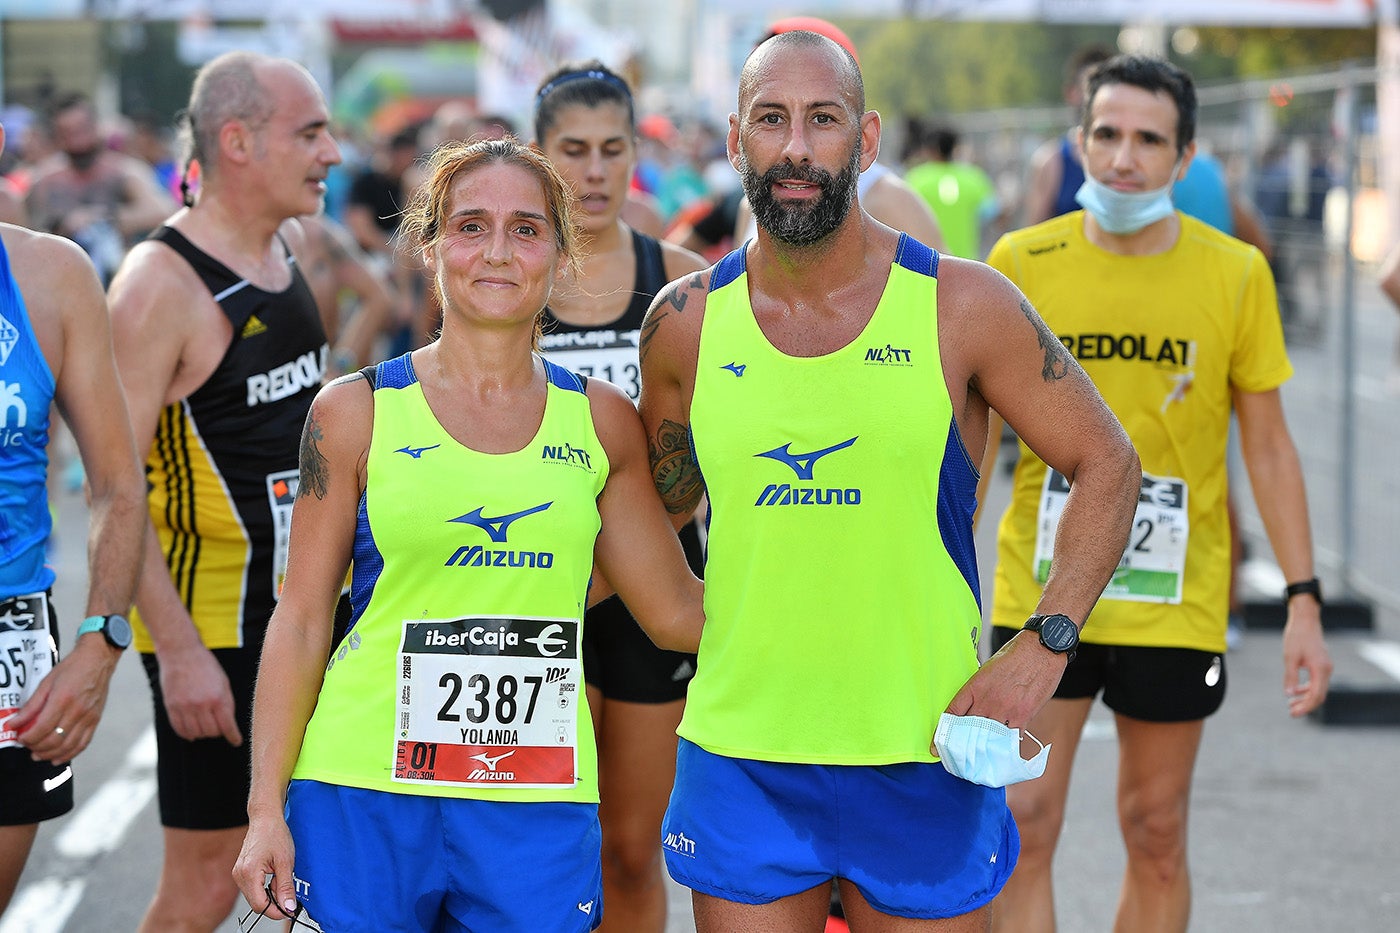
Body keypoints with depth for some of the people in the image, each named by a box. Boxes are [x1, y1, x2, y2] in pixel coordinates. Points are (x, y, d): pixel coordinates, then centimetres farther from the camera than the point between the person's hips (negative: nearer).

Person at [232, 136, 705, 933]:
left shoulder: (600, 421, 7)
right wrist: (266, 811, -1)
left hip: (538, 803, 2)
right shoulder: (356, 412, 2)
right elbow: (302, 621, 3)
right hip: (367, 791, -1)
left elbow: (678, 613, 13)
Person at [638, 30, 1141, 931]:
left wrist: (1042, 648, -7)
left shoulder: (963, 306, -6)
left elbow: (1107, 465, 1)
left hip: (924, 761, -1)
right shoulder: (687, 324, 1)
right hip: (740, 764, 2)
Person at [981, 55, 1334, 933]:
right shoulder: (1022, 260, -3)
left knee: (1157, 837, 9)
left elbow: (1269, 446, 3)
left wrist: (1305, 600, -2)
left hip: (1176, 601, 0)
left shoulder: (1236, 273, -3)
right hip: (1039, 592, 0)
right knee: (1021, 827, 0)